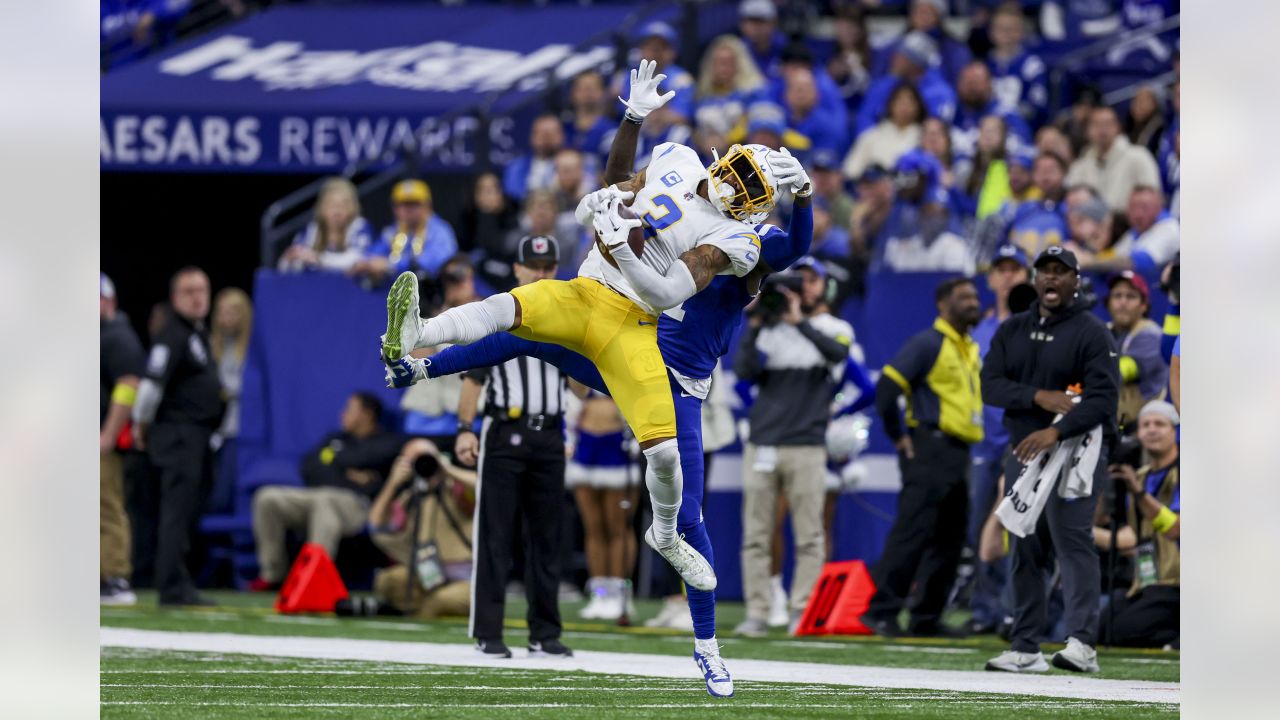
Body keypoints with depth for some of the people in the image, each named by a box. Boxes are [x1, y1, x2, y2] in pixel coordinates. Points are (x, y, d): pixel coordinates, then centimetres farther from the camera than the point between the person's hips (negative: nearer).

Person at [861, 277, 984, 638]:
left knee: (950, 539, 9)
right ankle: (882, 611, -12)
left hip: (958, 455, 9)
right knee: (913, 532, -13)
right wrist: (898, 436, -10)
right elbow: (886, 388, -15)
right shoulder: (928, 343, -9)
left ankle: (927, 617, 15)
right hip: (929, 451, -9)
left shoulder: (971, 350, 18)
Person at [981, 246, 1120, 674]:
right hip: (1022, 451, 6)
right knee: (1025, 552, 6)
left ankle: (1081, 644, -26)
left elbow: (1104, 398, -14)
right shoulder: (1011, 331, 14)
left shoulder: (1092, 333, -3)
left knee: (1072, 540, -18)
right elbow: (991, 385, 2)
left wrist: (1056, 431, -27)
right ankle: (1025, 650, 10)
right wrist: (1038, 396, -16)